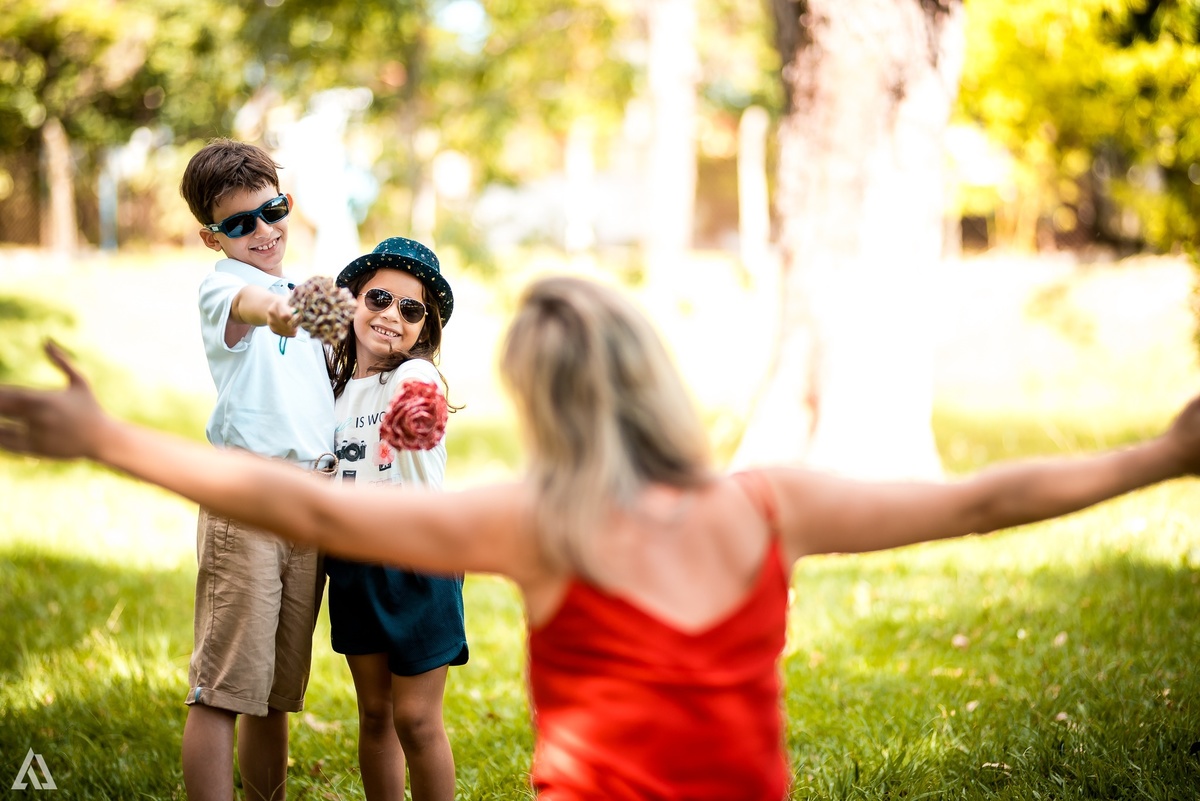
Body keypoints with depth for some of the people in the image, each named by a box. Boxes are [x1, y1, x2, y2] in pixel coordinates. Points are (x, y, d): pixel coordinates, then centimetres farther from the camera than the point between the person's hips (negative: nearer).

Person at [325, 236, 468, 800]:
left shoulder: (415, 377, -13)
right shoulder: (334, 381, 6)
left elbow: (419, 423, -39)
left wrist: (419, 423, -61)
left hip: (416, 562, -6)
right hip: (353, 563, 6)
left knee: (415, 719, -3)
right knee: (374, 713, 13)